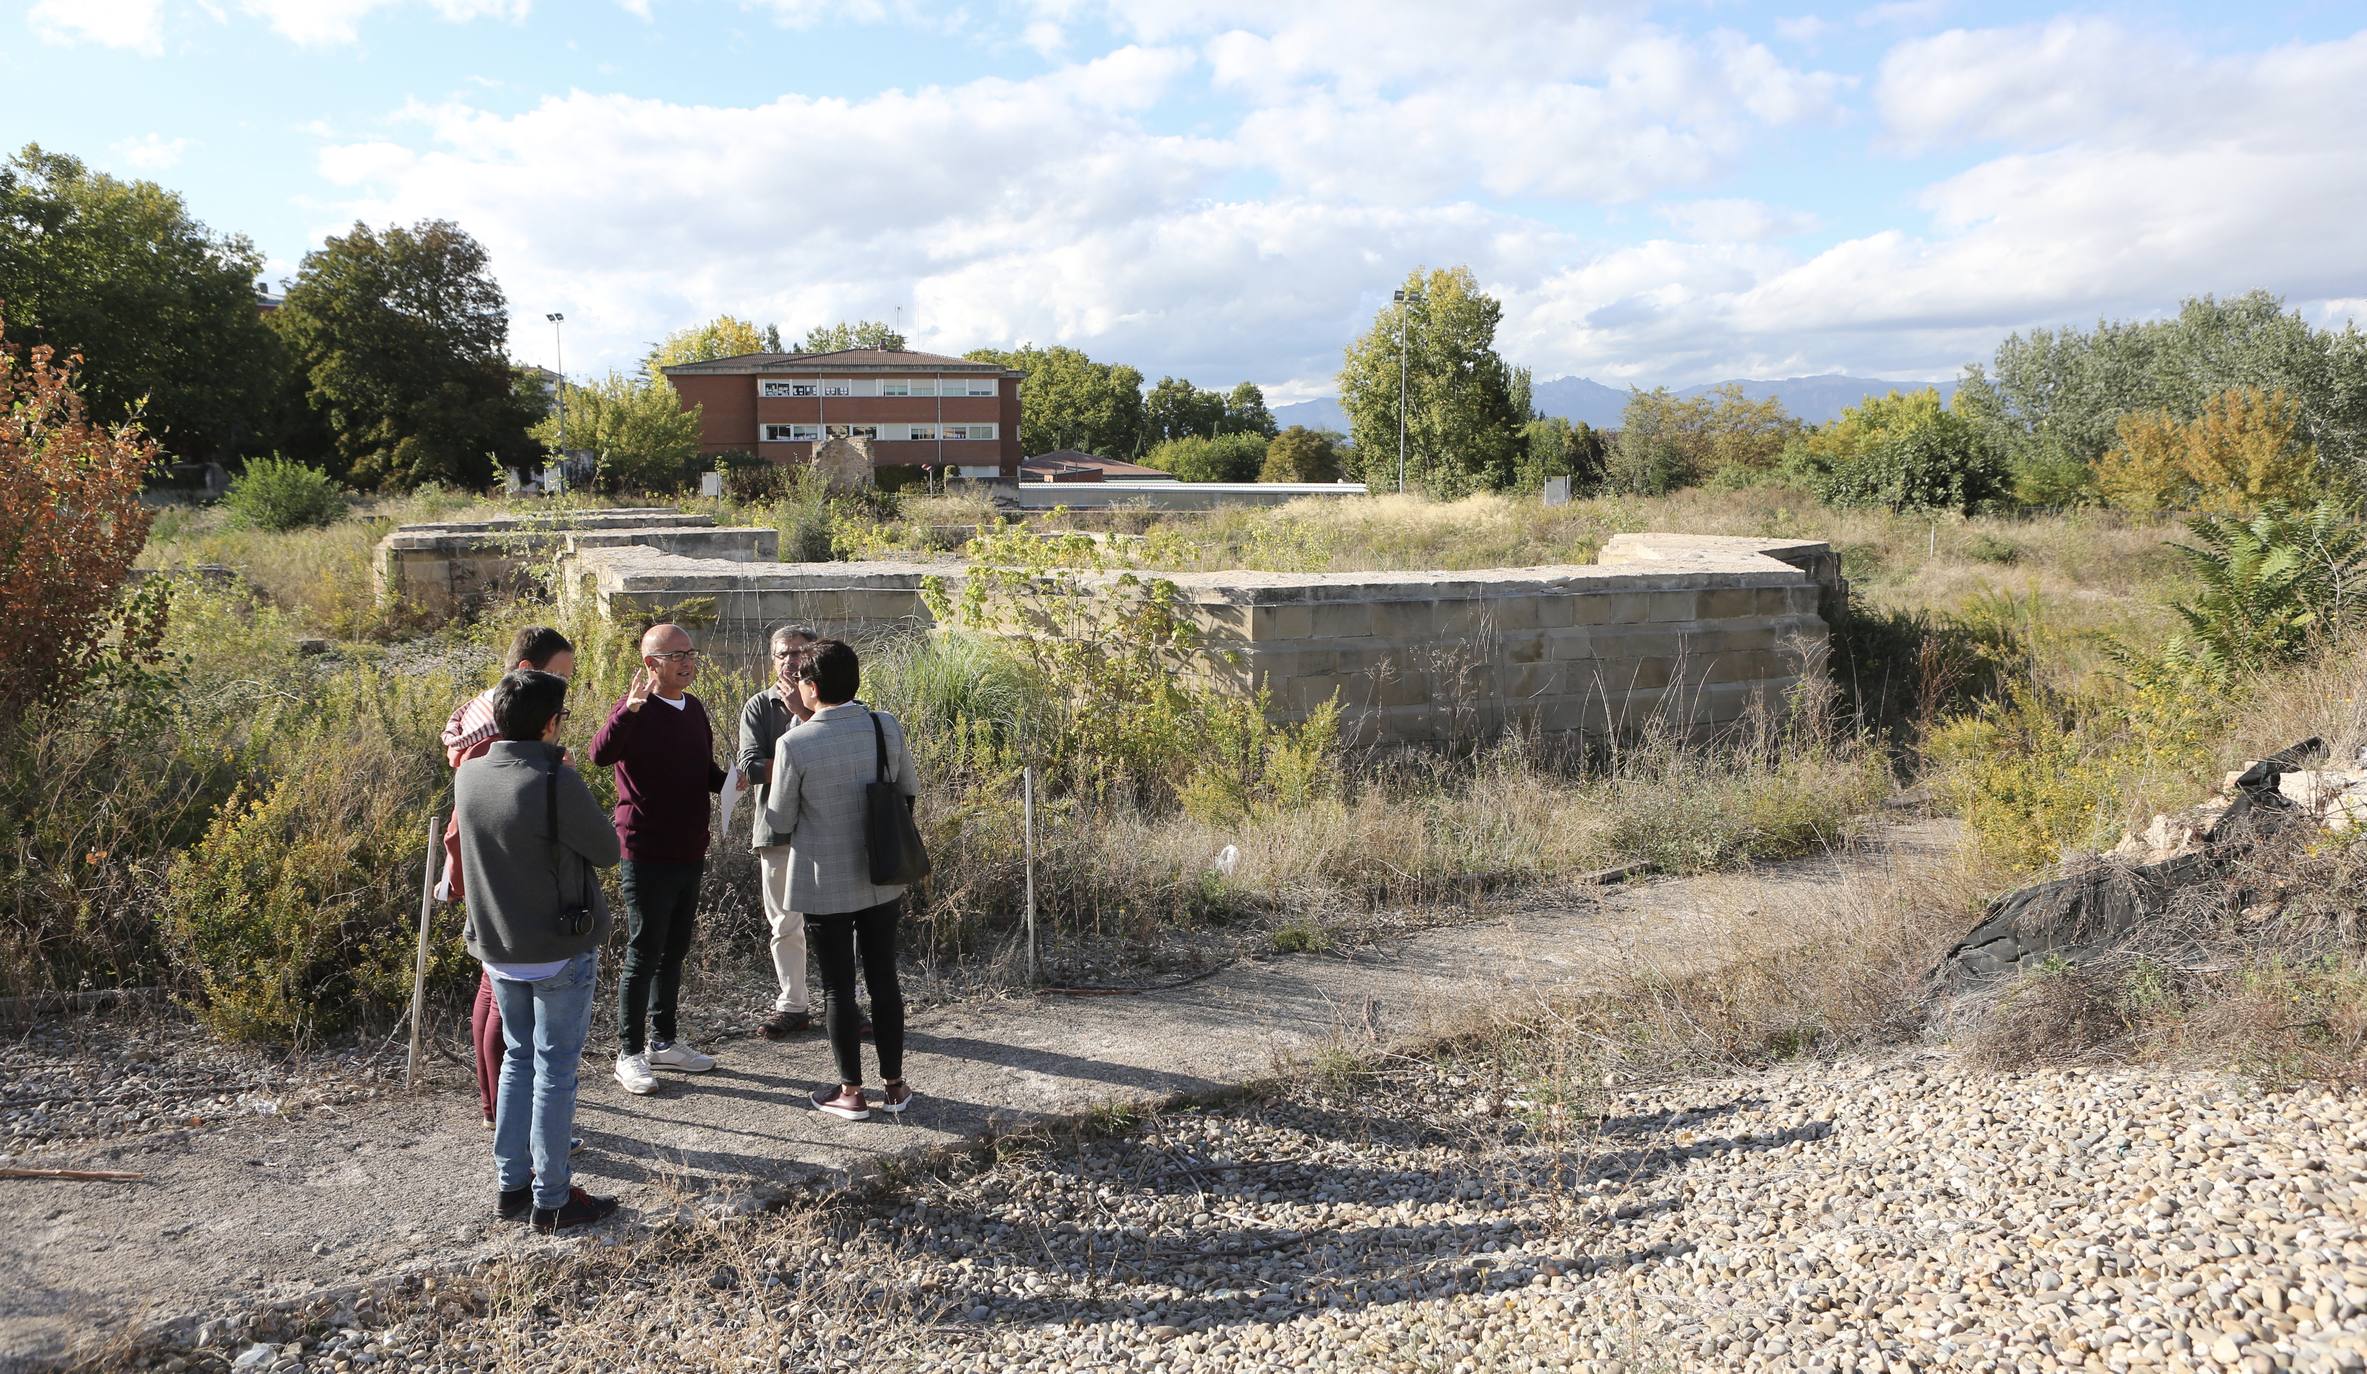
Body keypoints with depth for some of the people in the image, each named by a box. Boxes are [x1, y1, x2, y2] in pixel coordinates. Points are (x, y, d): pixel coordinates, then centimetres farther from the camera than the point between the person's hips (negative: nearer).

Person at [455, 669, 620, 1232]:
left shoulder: (469, 775, -3)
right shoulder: (556, 781, -23)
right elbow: (608, 850, -11)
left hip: (498, 947, 6)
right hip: (560, 950, -6)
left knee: (518, 1058, 20)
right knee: (555, 1069, 4)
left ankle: (511, 1185, 27)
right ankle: (551, 1198, 13)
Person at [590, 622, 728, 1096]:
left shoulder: (694, 709, 10)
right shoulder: (636, 711, -14)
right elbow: (600, 753, -34)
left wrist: (728, 781, 1)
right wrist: (629, 708, -48)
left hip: (689, 853, 8)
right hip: (647, 856, -7)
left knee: (674, 953, 16)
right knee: (643, 955, 0)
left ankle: (663, 1041, 29)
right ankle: (629, 1053, 12)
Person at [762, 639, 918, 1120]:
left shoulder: (794, 745, -18)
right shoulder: (887, 727, -8)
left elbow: (780, 821, -7)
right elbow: (909, 790, 8)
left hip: (826, 887, -4)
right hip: (882, 880, 4)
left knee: (838, 988, 9)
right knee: (884, 979, 15)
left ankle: (851, 1091, 19)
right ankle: (894, 1085, 25)